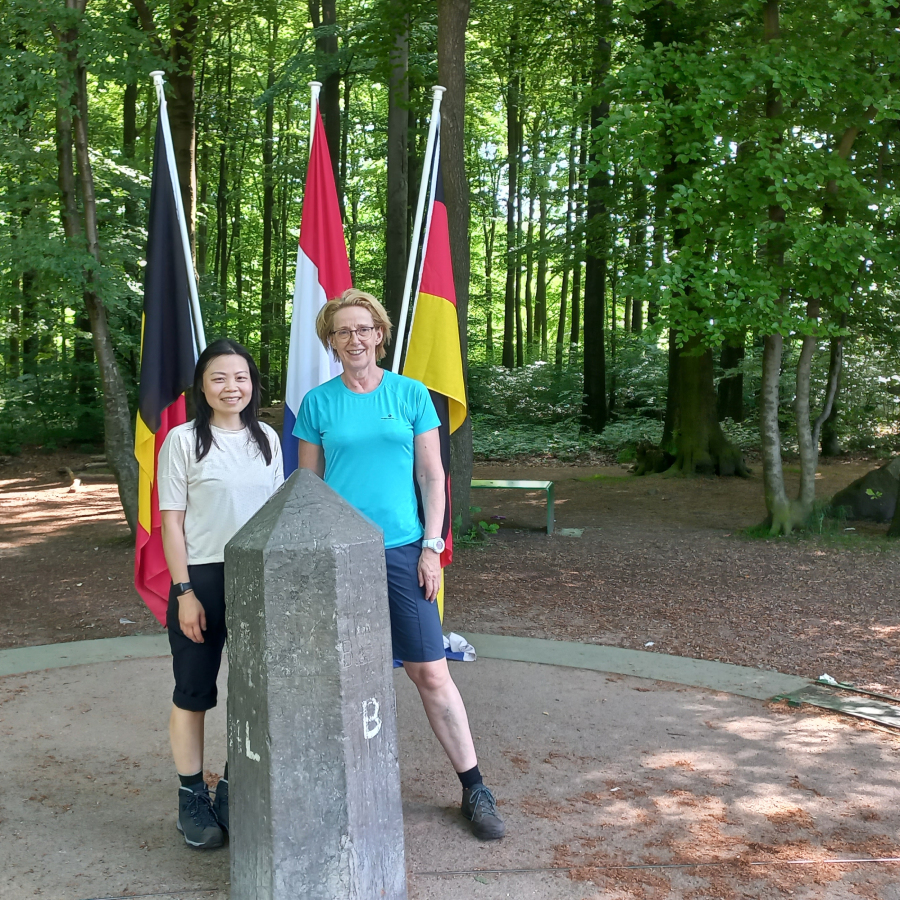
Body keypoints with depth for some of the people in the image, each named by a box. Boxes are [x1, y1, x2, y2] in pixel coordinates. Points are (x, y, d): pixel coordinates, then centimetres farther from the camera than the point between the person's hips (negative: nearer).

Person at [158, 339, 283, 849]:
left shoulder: (266, 439, 7)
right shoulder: (184, 441, -5)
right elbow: (171, 522, -6)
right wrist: (184, 592, -10)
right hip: (202, 578, -4)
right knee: (194, 692, 6)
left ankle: (234, 788, 26)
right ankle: (193, 797, 20)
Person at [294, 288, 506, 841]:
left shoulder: (412, 395, 3)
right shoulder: (318, 403, 4)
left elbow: (432, 476, 4)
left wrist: (432, 546, -2)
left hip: (402, 551, -1)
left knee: (432, 673, 1)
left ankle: (474, 790, 14)